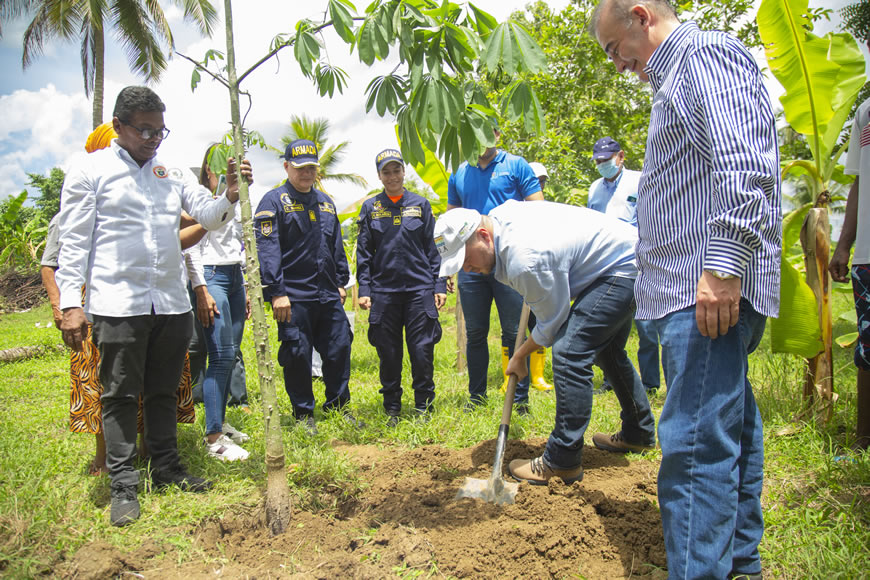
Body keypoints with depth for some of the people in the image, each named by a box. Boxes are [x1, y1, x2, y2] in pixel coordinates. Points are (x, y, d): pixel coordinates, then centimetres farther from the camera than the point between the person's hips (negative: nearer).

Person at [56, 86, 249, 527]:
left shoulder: (173, 176, 15)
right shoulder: (91, 171, 2)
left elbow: (209, 217, 8)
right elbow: (74, 242, -2)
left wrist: (230, 196, -14)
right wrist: (71, 303, -9)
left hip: (171, 304, 5)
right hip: (117, 305, -4)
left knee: (163, 392, 14)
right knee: (121, 396, 1)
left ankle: (167, 470, 26)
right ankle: (123, 487, 9)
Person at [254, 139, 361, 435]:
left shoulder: (325, 202, 16)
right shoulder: (274, 202, -5)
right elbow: (267, 249, -12)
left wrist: (341, 281, 18)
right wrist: (276, 292, -18)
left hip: (328, 295, 6)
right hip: (294, 296, -6)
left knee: (339, 349, 9)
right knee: (297, 355, 1)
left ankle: (338, 406, 26)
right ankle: (304, 414, 17)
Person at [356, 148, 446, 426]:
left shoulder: (420, 204, 8)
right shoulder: (370, 207, 8)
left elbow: (433, 248, 9)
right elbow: (364, 252, 8)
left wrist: (439, 285, 2)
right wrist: (363, 289, 1)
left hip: (420, 288, 0)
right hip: (383, 291, 1)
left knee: (422, 351, -1)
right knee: (388, 354, 6)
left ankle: (423, 407, 15)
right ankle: (392, 409, 20)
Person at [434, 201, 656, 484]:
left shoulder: (524, 260, -33)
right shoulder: (499, 215, -5)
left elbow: (552, 323, -19)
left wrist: (519, 357, -3)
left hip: (621, 270, -11)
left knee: (569, 354, -20)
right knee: (607, 352, 24)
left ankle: (562, 462, -12)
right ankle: (639, 434, 42)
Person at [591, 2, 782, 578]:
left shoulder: (710, 55, -6)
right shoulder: (679, 78, 26)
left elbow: (744, 169, -20)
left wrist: (723, 265, -26)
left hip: (713, 290, -11)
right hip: (697, 289, 11)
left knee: (695, 442, -12)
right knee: (731, 427, 16)